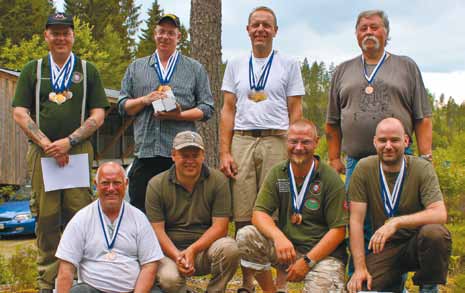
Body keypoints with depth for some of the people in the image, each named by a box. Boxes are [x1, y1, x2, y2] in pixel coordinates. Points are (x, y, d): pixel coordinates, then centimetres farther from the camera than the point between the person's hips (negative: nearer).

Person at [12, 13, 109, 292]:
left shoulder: (88, 70, 12)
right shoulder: (33, 70, 14)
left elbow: (98, 115, 5)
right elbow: (20, 113, 7)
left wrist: (68, 141, -8)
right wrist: (47, 144, -6)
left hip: (79, 151, -1)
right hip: (41, 151, 1)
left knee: (78, 215, -7)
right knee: (46, 217, -1)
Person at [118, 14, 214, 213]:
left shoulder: (195, 69, 12)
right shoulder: (136, 68, 17)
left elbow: (207, 108, 5)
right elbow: (123, 106, 14)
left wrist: (179, 115, -10)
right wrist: (145, 100, -5)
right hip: (145, 153, 2)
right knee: (139, 211, 2)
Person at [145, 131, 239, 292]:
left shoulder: (218, 180, -2)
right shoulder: (156, 184, 0)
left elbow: (220, 226, -7)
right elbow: (157, 230, -5)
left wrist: (192, 250, -20)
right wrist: (177, 257, -20)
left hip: (204, 249, 1)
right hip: (170, 251, -1)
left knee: (229, 248, -31)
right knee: (169, 279, -33)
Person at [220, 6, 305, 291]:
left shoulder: (289, 65, 10)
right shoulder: (236, 65, 16)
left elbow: (296, 111, 6)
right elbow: (228, 110, 12)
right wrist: (225, 152, 2)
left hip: (277, 142, -2)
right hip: (242, 141, 2)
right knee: (243, 217, 0)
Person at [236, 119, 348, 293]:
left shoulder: (331, 180, -8)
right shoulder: (277, 173, 3)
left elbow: (338, 230, -10)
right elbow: (259, 213, -5)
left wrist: (307, 261, -18)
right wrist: (278, 237, -27)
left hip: (323, 253, -3)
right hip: (286, 247, 3)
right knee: (246, 236, -20)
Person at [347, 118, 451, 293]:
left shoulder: (422, 169, -9)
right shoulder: (364, 169, -6)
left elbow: (440, 214, -22)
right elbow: (356, 221, -8)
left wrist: (396, 222, -34)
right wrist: (360, 268, -15)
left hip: (416, 244, -1)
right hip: (384, 247, 1)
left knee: (435, 233, -34)